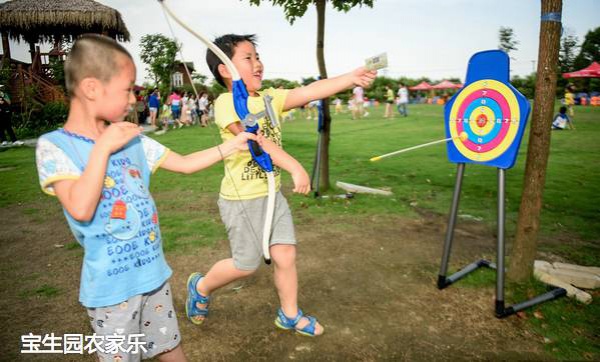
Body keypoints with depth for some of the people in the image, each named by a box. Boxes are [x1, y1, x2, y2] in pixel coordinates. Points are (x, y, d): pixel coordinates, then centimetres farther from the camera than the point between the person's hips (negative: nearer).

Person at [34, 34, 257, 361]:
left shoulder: (132, 140, 1)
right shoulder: (54, 146, -14)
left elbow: (185, 164, 7)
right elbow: (81, 209, -28)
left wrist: (231, 145, 3)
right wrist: (103, 147, -24)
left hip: (153, 271, 5)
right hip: (111, 285, -4)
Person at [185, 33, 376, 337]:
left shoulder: (269, 98, 4)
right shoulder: (227, 102, -15)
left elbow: (308, 92, -6)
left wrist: (351, 78, -15)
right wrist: (295, 168, -36)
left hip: (271, 194, 6)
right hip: (241, 198, -6)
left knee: (285, 256, 9)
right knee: (247, 264, 8)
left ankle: (290, 315, 31)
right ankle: (200, 287, 37)